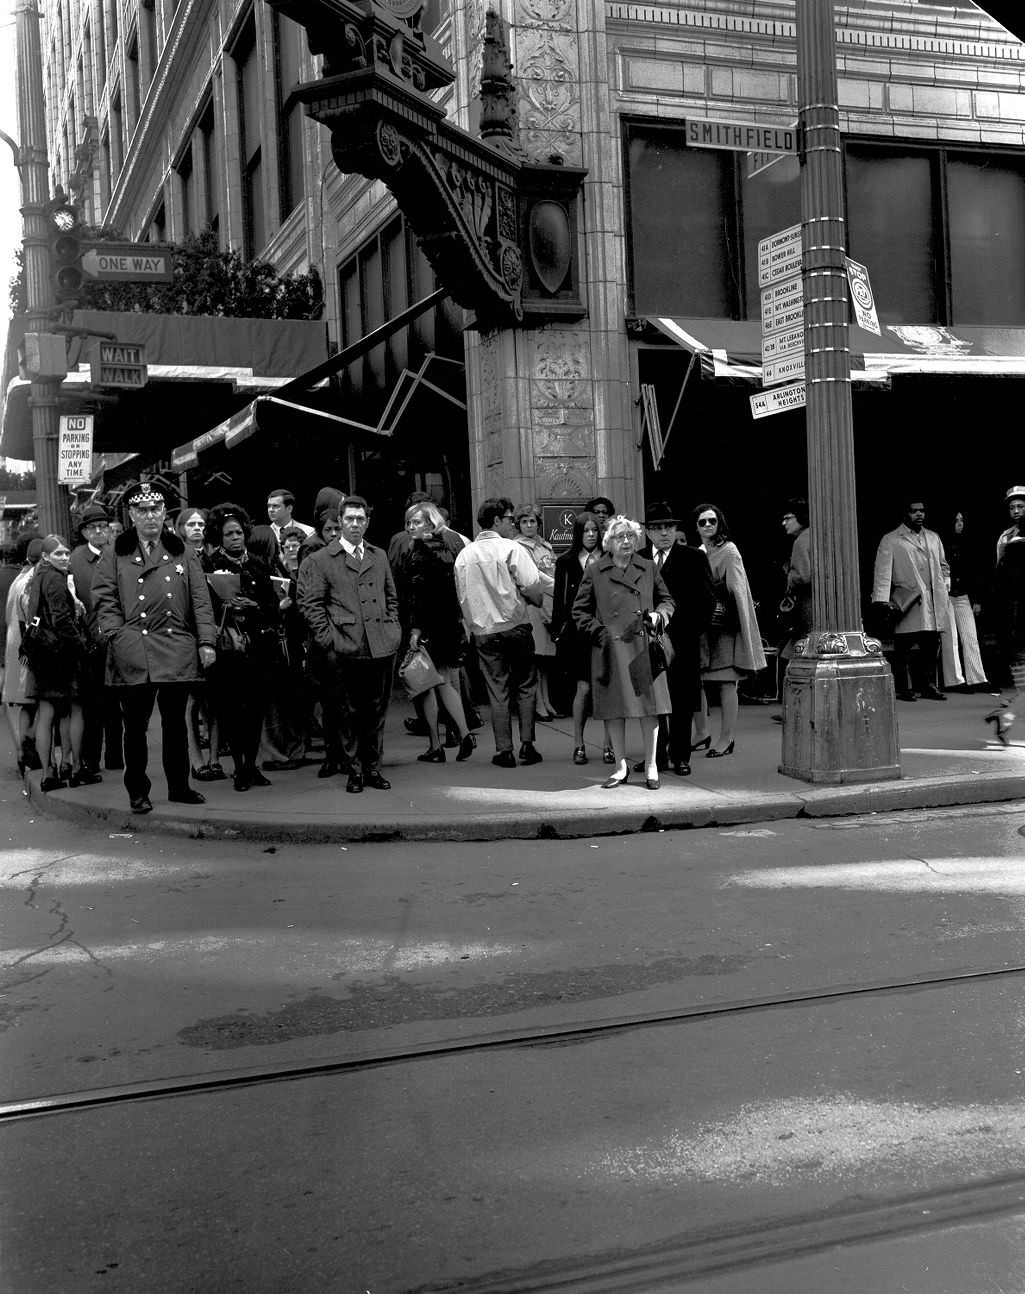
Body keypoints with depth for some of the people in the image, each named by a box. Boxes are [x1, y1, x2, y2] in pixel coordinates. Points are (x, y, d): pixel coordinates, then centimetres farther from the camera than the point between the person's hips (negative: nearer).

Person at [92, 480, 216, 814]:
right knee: (136, 726, 3)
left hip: (177, 651, 2)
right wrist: (117, 636, -10)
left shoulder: (181, 552, 13)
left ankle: (179, 786, 21)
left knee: (175, 722, 10)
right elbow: (105, 600, 3)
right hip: (133, 654, -2)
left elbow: (201, 599, 8)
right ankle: (138, 792, 14)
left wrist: (206, 641, 0)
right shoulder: (115, 554, 8)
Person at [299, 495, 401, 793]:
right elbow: (310, 603, -1)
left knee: (377, 710, 9)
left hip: (383, 646, 4)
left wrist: (393, 629, 9)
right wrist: (327, 639, -8)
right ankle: (354, 771, 14)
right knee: (349, 712, 3)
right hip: (346, 648, -4)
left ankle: (373, 769, 19)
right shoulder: (321, 560, 2)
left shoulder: (379, 556, 17)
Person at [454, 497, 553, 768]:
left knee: (497, 691, 7)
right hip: (516, 625, -3)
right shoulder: (512, 549, -8)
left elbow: (461, 595, 9)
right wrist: (537, 601, 6)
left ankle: (504, 751, 7)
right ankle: (527, 745, 5)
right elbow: (533, 584, -14)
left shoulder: (464, 555, 5)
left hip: (483, 631, 3)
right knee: (525, 686, 9)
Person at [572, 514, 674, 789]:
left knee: (649, 708, 0)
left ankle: (651, 767, 10)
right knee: (614, 710, 3)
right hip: (610, 650, -1)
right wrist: (598, 631, -5)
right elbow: (580, 610, 8)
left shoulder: (648, 568, 9)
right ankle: (621, 767, 15)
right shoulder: (595, 572, 4)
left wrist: (658, 616, -3)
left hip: (644, 648, 1)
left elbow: (667, 600, 17)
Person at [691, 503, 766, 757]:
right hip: (700, 624, 6)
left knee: (726, 681, -4)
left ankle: (727, 737, 0)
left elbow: (737, 590, -5)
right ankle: (701, 733, 16)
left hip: (723, 624, -5)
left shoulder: (729, 551, -2)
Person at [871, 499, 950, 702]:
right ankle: (904, 688, 0)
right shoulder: (890, 540, 3)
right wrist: (883, 599, -14)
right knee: (905, 648, -6)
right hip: (906, 602, -5)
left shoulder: (933, 538, 21)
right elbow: (883, 571, -4)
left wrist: (943, 585, 12)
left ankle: (929, 685, 11)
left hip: (933, 601, 5)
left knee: (932, 646, 3)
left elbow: (943, 565, 30)